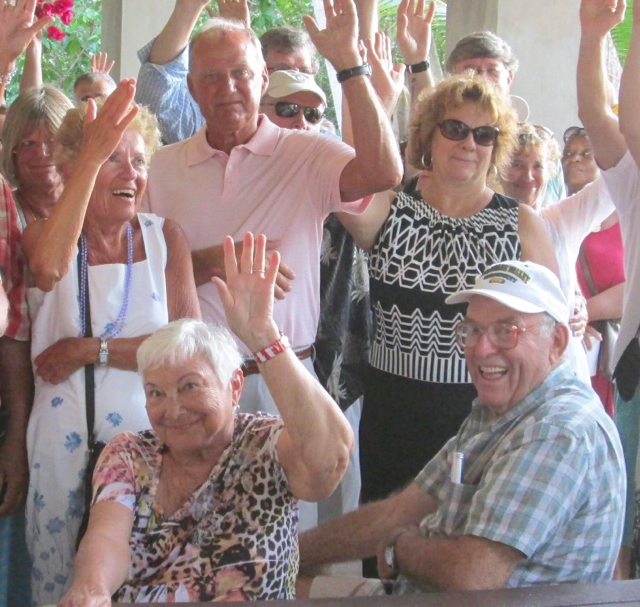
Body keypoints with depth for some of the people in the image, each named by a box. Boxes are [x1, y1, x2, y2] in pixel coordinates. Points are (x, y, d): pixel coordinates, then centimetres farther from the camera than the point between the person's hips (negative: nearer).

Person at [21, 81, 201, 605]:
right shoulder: (42, 233, -1)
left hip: (145, 429, 1)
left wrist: (90, 350, -13)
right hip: (63, 436, 0)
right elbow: (49, 268, -28)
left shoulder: (165, 237, 3)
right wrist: (94, 155, -31)